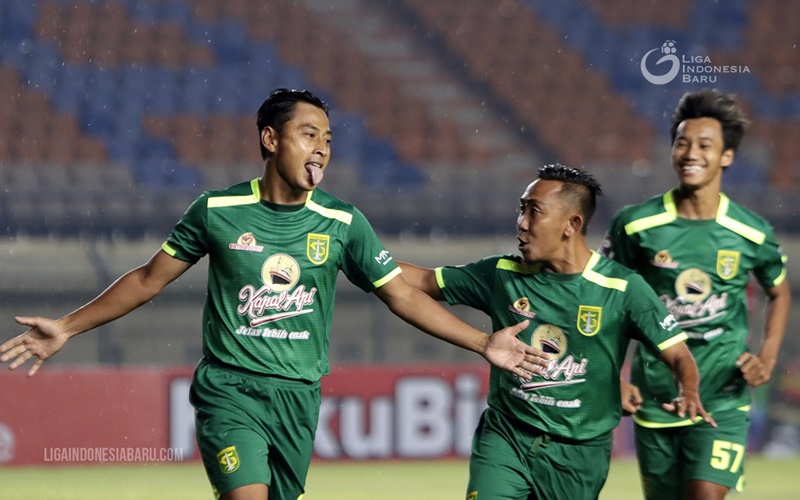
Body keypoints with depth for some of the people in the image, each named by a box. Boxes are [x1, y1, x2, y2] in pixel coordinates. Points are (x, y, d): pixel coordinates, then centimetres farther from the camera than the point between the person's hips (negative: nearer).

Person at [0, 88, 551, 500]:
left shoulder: (343, 223, 1)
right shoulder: (217, 210, -2)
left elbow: (403, 295, 7)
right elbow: (149, 279, 9)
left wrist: (483, 343, 0)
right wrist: (67, 328, 8)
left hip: (298, 398, 3)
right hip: (229, 389, -3)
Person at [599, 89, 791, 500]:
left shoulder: (752, 234, -2)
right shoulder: (635, 225, -5)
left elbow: (779, 293, 17)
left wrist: (767, 359, 2)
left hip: (722, 401, -1)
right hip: (653, 399, 1)